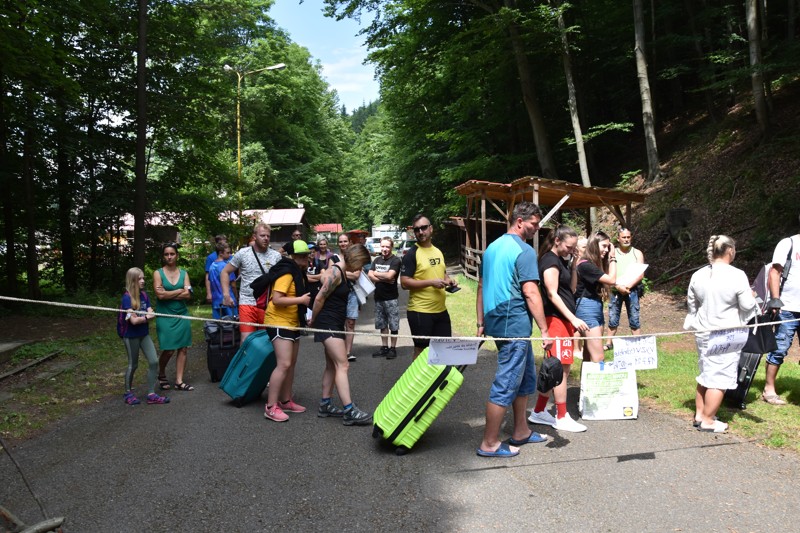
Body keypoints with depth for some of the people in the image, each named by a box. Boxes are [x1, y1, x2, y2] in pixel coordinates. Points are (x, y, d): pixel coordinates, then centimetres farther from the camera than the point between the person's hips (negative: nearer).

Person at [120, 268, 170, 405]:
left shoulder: (144, 295, 4)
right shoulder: (127, 297, -14)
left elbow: (151, 315, -3)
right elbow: (134, 320, -20)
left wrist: (140, 316, -20)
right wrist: (147, 316, -13)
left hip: (144, 334, 6)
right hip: (131, 336, -5)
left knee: (154, 361, -2)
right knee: (133, 365, 7)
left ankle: (151, 394, 5)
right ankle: (128, 393, 27)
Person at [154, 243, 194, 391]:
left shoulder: (184, 273, 8)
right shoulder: (158, 273, 1)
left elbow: (187, 294, -4)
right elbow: (160, 295, -12)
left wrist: (168, 295, -9)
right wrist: (180, 291, -5)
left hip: (182, 315, 3)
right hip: (165, 316, -3)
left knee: (183, 348, 0)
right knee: (169, 349, -5)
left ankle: (179, 381, 7)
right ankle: (161, 375, 21)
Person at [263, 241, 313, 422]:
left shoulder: (298, 272, 13)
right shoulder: (286, 273, -19)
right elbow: (276, 299, -26)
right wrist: (301, 300, -23)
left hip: (292, 323, 11)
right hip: (279, 323, -10)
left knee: (291, 364, 13)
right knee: (283, 364, -16)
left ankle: (286, 401, 24)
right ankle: (271, 407, -11)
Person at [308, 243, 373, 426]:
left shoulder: (341, 272, 13)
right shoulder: (335, 272, -17)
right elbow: (319, 299, -18)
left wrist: (314, 321, 18)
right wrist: (313, 321, -5)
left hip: (335, 325, 10)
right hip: (328, 324, -10)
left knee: (332, 365, 13)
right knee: (342, 365, -12)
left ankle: (325, 405, 21)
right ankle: (349, 411, -13)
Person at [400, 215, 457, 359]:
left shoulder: (438, 252, 11)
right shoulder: (411, 255, -11)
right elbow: (404, 283, -17)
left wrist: (449, 280, 3)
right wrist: (431, 282, -22)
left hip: (441, 310, 7)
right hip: (420, 311, -7)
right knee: (421, 350, 4)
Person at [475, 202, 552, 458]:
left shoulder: (493, 247, 14)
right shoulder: (524, 250, -13)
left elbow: (481, 287, 17)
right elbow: (530, 293, -19)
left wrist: (481, 323, 20)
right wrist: (545, 331, -15)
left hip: (496, 322, 9)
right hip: (515, 326, -9)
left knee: (526, 378, 20)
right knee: (506, 384, -2)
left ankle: (521, 432, 30)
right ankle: (489, 444, 6)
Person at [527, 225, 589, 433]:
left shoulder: (562, 260, 16)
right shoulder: (550, 261, -12)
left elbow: (572, 288, 17)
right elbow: (552, 294, -17)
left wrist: (574, 265, 6)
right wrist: (573, 319, -21)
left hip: (565, 320, 10)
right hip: (557, 319, -10)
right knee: (561, 368, -4)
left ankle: (538, 412, 20)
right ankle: (561, 418, 5)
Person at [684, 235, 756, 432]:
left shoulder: (698, 275, 2)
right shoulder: (737, 275, -15)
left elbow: (692, 304, 12)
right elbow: (747, 306, -10)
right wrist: (751, 296, 11)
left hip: (702, 333, 6)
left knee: (705, 375, 18)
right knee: (720, 378, 2)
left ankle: (699, 415, 23)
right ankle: (707, 421, 6)